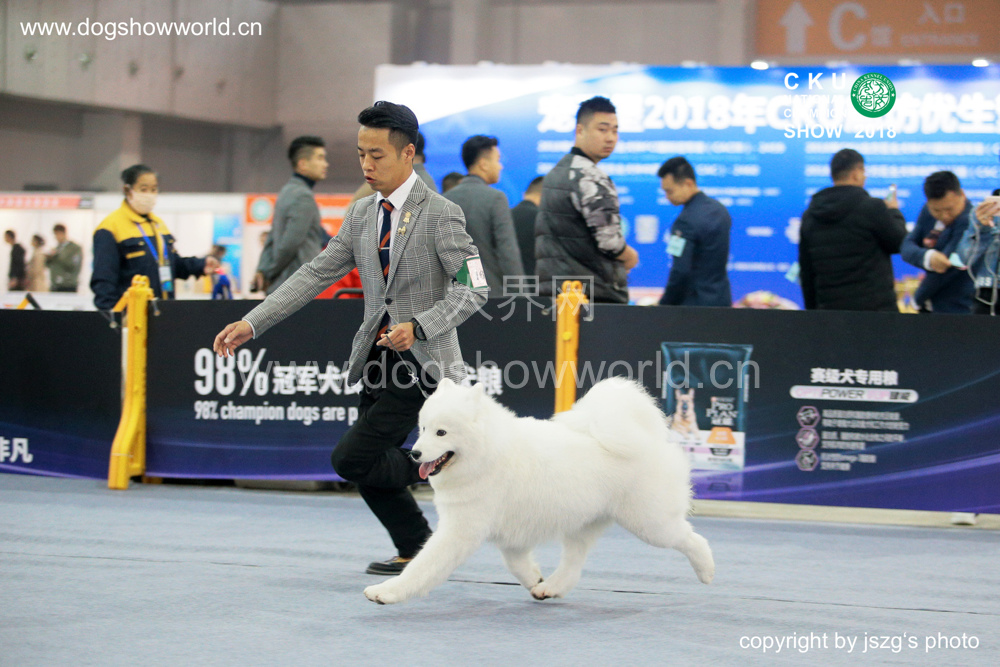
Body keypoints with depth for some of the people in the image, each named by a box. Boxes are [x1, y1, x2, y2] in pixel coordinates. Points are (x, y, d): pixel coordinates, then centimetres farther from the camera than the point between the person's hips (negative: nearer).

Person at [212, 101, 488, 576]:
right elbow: (316, 275, 7)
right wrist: (251, 323, -1)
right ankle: (416, 550, 28)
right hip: (378, 360, 7)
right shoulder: (361, 214, 9)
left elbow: (473, 289, -15)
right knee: (369, 470, 10)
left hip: (420, 361, -7)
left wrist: (419, 326, -28)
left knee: (351, 459, -14)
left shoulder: (441, 215, -11)